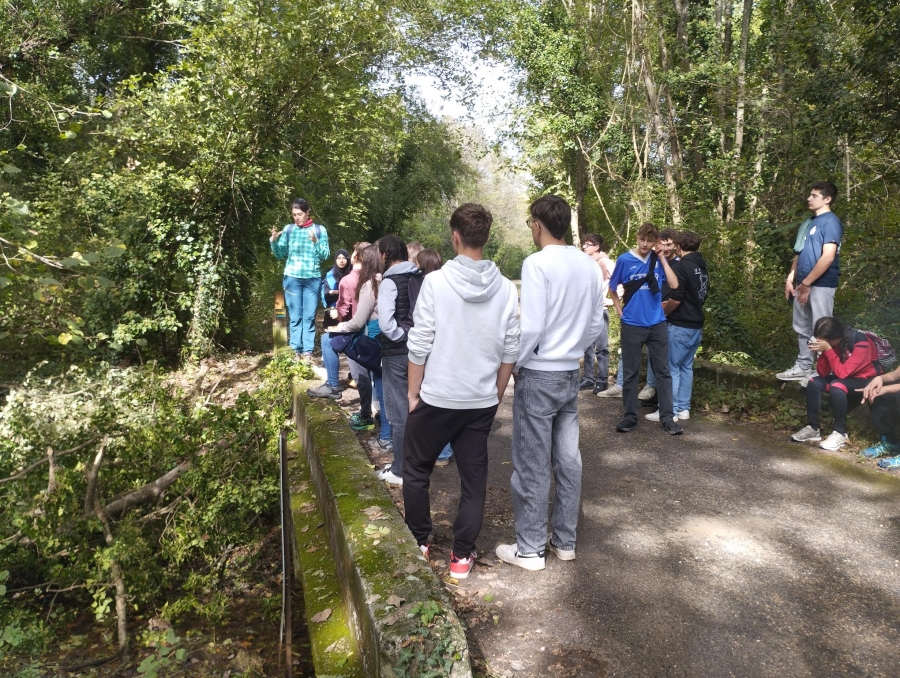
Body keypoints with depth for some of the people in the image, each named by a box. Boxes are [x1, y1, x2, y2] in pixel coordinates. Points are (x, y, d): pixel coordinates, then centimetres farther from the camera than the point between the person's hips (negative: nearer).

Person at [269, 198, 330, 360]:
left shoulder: (320, 230, 2)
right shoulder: (288, 229, 4)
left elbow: (325, 255, -1)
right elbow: (280, 255, 6)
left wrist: (316, 242, -17)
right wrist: (273, 241, -11)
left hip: (313, 279, -1)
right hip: (292, 278, 1)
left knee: (309, 316, 1)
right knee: (295, 316, 2)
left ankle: (308, 351, 2)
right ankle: (296, 351, 5)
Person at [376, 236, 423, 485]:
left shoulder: (390, 281, -12)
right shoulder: (420, 279, 7)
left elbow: (386, 322, -23)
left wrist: (402, 337, -9)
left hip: (397, 353, -6)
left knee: (399, 413, 3)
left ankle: (400, 471, 12)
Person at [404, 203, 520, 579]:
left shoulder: (435, 282, -13)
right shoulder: (506, 289, -3)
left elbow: (419, 345, -12)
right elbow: (510, 351, 1)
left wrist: (413, 393, 0)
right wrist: (497, 393, 14)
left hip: (437, 398, -3)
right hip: (482, 402, 3)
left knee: (415, 470, 17)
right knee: (474, 478, 13)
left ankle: (419, 543, 28)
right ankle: (462, 555, 20)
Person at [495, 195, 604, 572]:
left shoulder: (537, 263, -16)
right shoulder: (588, 265, 5)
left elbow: (530, 326, -20)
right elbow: (596, 325, 10)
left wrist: (513, 364, -6)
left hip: (538, 375, -7)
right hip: (571, 374, 7)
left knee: (532, 467, 3)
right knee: (568, 460, 14)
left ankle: (530, 549, 15)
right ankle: (564, 540, 26)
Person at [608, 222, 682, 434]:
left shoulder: (658, 261, 3)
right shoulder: (624, 260, -4)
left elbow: (674, 285, -8)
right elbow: (612, 289, 6)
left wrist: (662, 258, -7)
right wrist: (621, 312, 0)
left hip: (657, 324, 2)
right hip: (632, 325, -2)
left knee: (663, 371, 5)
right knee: (630, 372, 5)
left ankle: (667, 417, 13)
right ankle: (630, 416, 15)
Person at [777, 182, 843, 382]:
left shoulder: (831, 222, -11)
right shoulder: (810, 222, 16)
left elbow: (828, 257, -19)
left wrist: (806, 283, -17)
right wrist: (791, 278, 10)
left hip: (821, 285, -9)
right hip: (804, 285, 9)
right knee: (802, 328, 14)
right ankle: (803, 367, 23)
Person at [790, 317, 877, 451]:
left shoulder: (860, 343, -26)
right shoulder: (832, 342, -7)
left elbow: (842, 373, -31)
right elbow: (823, 373, -7)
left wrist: (828, 349, -33)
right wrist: (822, 352, -22)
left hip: (866, 381, -7)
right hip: (846, 379, 7)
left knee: (836, 386, -34)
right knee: (814, 382, -15)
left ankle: (840, 433, -22)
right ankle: (813, 428, -9)